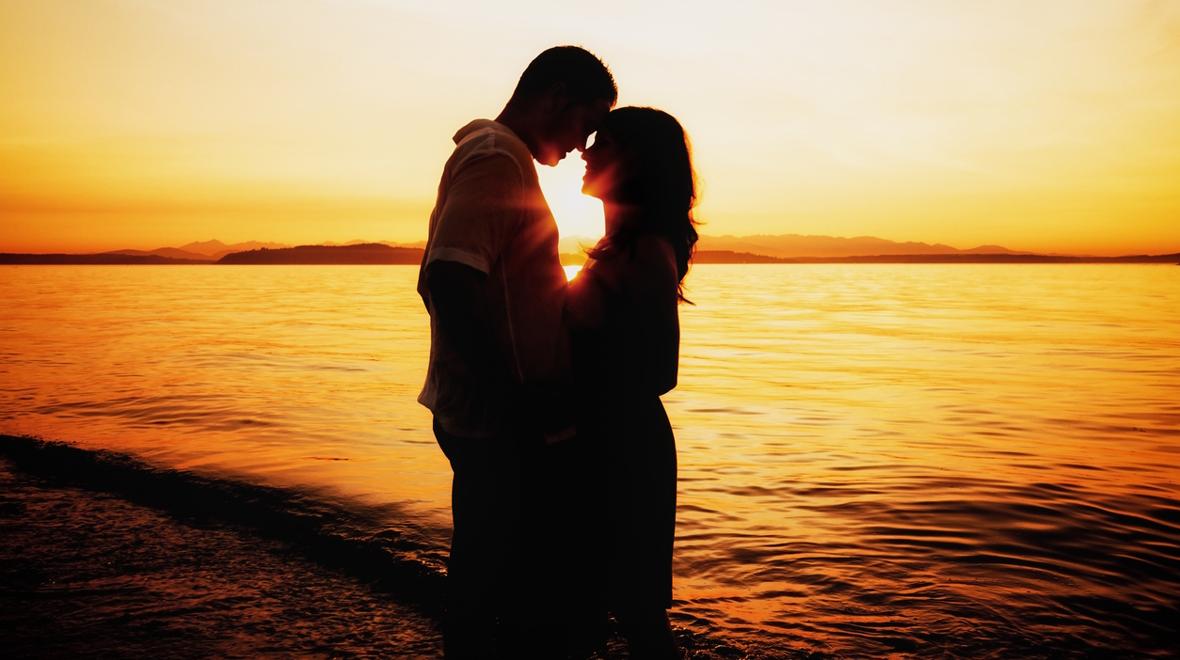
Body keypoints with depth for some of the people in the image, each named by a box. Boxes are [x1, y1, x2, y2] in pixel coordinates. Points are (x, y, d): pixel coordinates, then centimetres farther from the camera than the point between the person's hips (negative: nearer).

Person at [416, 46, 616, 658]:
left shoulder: (499, 157, 18)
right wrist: (520, 397, -24)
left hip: (497, 414, 10)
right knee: (486, 590, 2)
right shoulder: (495, 158, -13)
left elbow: (440, 282, 21)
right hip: (496, 418, -10)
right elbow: (448, 282, -26)